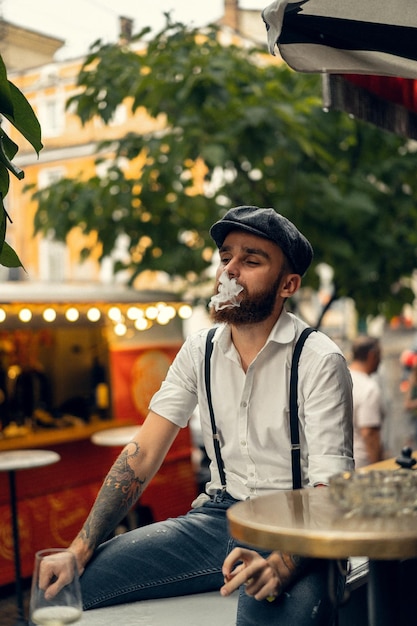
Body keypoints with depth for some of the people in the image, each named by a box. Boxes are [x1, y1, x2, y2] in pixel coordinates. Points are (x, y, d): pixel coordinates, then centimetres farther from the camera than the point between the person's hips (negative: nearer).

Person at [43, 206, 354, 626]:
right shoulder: (200, 349, 4)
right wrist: (81, 547, -7)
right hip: (217, 515, 5)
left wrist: (280, 565, -37)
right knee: (60, 586, -7)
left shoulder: (319, 360, -12)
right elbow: (142, 453, 2)